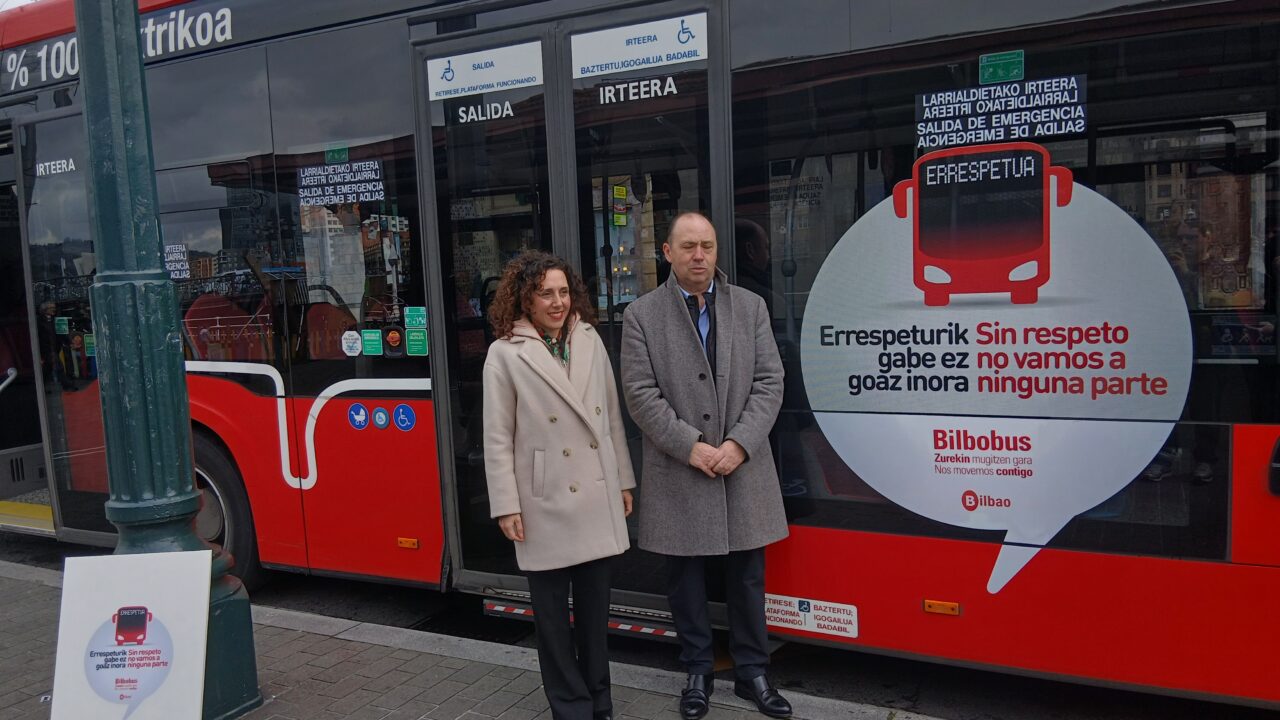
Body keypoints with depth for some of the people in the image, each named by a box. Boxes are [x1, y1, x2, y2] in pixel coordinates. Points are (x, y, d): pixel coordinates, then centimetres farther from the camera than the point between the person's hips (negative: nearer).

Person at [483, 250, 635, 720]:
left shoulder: (591, 340, 5)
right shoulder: (505, 353, -6)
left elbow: (613, 417, 10)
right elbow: (497, 438, -6)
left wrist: (623, 481, 11)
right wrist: (507, 506, -9)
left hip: (597, 497, 4)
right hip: (546, 502, -4)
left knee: (596, 604, 15)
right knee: (553, 611, 9)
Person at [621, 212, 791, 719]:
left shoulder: (750, 307, 5)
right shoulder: (641, 315, -2)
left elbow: (770, 381, 0)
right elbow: (641, 394, -8)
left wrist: (740, 443, -12)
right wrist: (690, 447, -15)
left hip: (744, 466, 2)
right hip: (678, 471, -1)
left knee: (747, 575, 11)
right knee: (686, 576, 10)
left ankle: (752, 673, 28)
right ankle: (697, 672, 28)